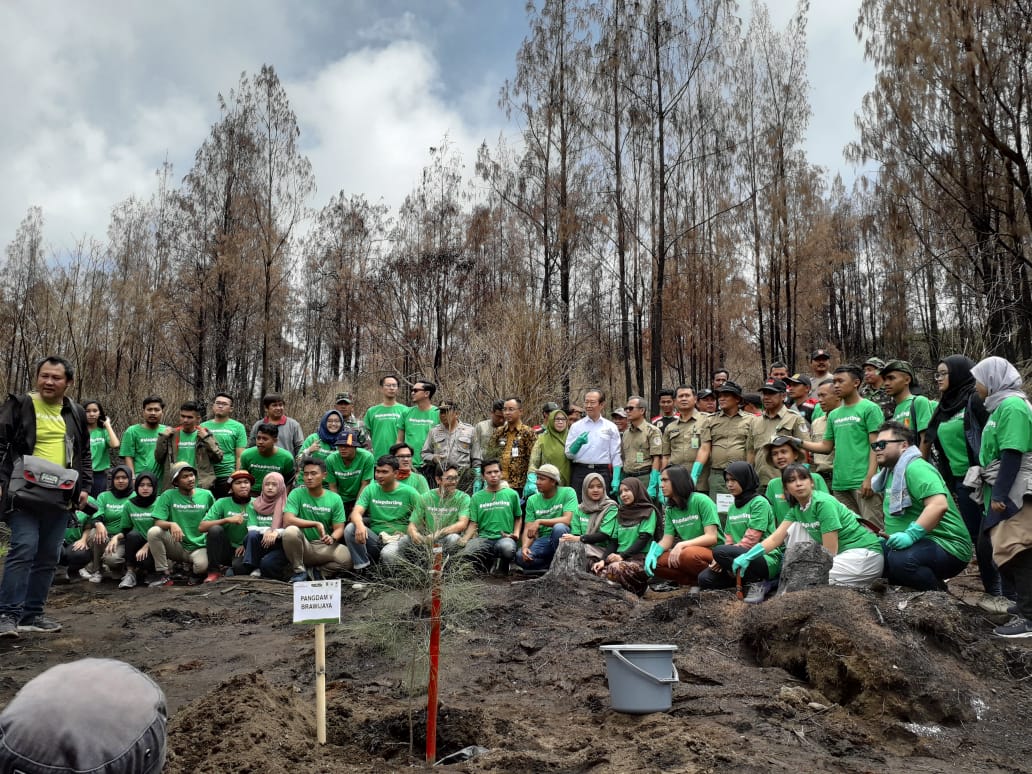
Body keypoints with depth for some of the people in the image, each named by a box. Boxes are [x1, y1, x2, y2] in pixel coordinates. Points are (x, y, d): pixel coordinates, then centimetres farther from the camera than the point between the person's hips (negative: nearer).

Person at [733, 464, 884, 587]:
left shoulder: (824, 503, -20)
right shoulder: (796, 508, 4)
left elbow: (829, 552, -19)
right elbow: (775, 539, -2)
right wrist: (746, 557, -15)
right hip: (839, 553, 8)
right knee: (795, 528, -3)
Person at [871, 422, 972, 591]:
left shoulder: (916, 468, -14)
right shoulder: (891, 472, 17)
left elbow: (939, 505, -29)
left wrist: (911, 535, -34)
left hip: (947, 546, -10)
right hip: (919, 544, 10)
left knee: (901, 560, -36)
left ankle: (940, 594, -9)